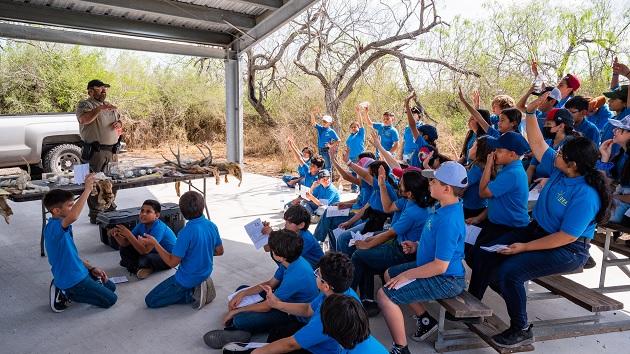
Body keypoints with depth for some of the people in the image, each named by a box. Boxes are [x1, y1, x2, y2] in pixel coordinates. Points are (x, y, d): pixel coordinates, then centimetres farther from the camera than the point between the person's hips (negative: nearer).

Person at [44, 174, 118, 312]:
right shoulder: (54, 226, -24)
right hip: (72, 279, -10)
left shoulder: (61, 227, 8)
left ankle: (65, 289, 15)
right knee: (110, 299, -4)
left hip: (79, 272, 10)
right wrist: (87, 189, -42)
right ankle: (66, 294, 1)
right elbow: (73, 217, -48)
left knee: (111, 287, 22)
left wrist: (91, 268, 8)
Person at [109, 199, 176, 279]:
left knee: (145, 259, -35)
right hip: (154, 252, 8)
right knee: (125, 249, 1)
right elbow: (126, 243, -7)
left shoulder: (159, 228, -29)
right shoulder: (141, 225, -6)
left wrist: (128, 234, -37)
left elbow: (145, 251, -34)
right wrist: (116, 235, -27)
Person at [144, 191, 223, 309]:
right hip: (205, 273, 8)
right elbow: (219, 251, 4)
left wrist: (154, 243, -16)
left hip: (188, 279, -7)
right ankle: (197, 288, 9)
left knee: (150, 301, 5)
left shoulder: (186, 232, -28)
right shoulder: (212, 225, -8)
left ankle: (192, 295, -5)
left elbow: (172, 262, -22)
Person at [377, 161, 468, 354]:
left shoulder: (448, 220, -30)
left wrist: (406, 275, -20)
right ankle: (425, 319, 26)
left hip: (445, 280, -11)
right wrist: (418, 246, 8)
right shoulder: (446, 207, 2)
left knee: (384, 295, -17)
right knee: (390, 273, 21)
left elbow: (440, 266, -29)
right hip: (433, 265, 11)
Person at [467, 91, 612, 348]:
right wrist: (531, 111, -4)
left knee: (509, 271, -28)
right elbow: (537, 142, 6)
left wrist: (525, 247, -24)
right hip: (536, 229, 9)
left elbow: (566, 237, -27)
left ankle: (521, 331, -6)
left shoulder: (586, 195, -27)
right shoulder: (558, 168, -4)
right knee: (485, 253, -4)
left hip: (568, 250, -8)